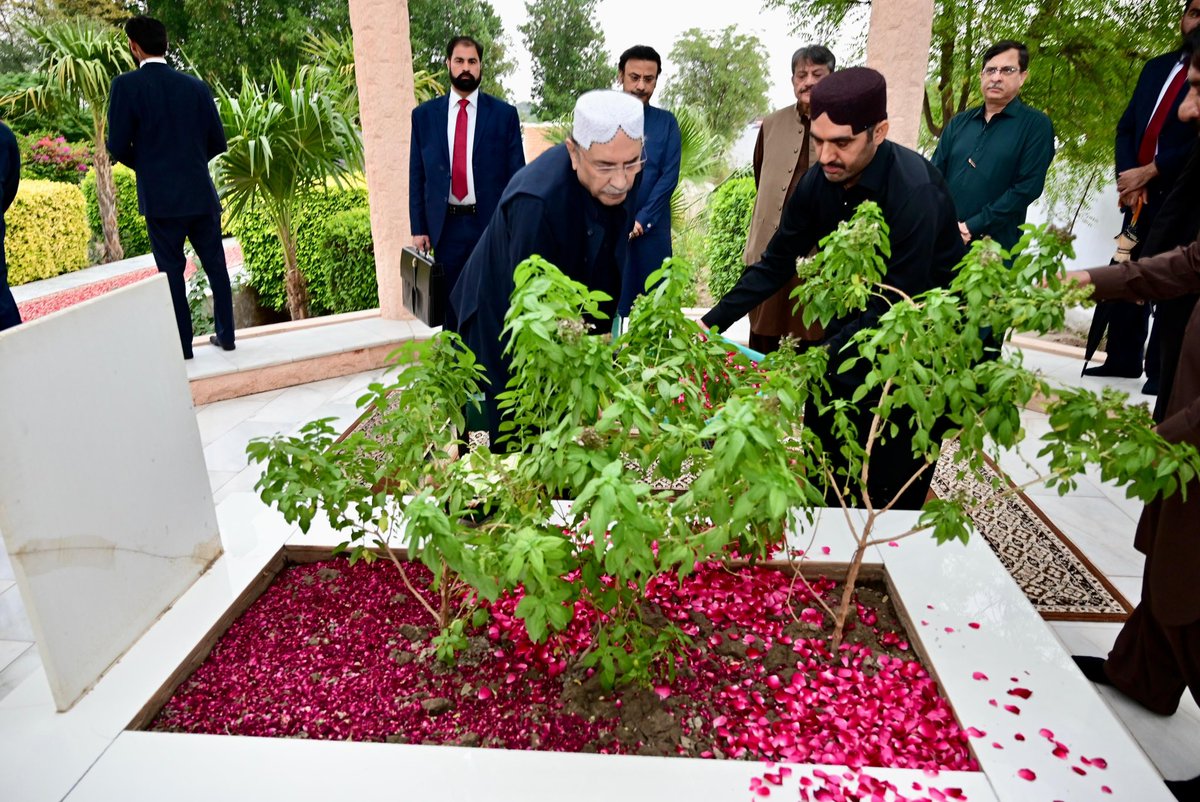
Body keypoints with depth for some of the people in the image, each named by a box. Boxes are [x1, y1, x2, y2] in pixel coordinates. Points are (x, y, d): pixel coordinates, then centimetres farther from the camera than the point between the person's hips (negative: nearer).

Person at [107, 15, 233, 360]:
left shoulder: (127, 85, -5)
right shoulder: (195, 86, 4)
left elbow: (119, 146, -6)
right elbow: (217, 142, 5)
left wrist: (143, 165, 14)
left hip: (161, 197, -3)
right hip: (201, 193, 3)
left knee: (171, 270, 4)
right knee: (215, 263, 11)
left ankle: (182, 344, 8)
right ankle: (226, 334, 15)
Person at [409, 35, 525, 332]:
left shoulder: (504, 114, 1)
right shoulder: (424, 115, 6)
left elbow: (516, 174, 1)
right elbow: (416, 176, 7)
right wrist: (418, 229, 2)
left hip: (492, 225, -1)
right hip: (445, 227, 2)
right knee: (452, 307, 10)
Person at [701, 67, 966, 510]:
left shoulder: (914, 188, -29)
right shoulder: (819, 181, -11)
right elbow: (777, 261, -4)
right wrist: (713, 322, -14)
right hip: (855, 319, 6)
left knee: (892, 486, -2)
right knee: (823, 461, 11)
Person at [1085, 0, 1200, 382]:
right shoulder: (1157, 67, 14)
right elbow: (1127, 127, 10)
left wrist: (1149, 172, -14)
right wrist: (1129, 179, -5)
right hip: (1140, 193, 5)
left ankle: (1162, 371, 7)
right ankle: (1123, 359, 17)